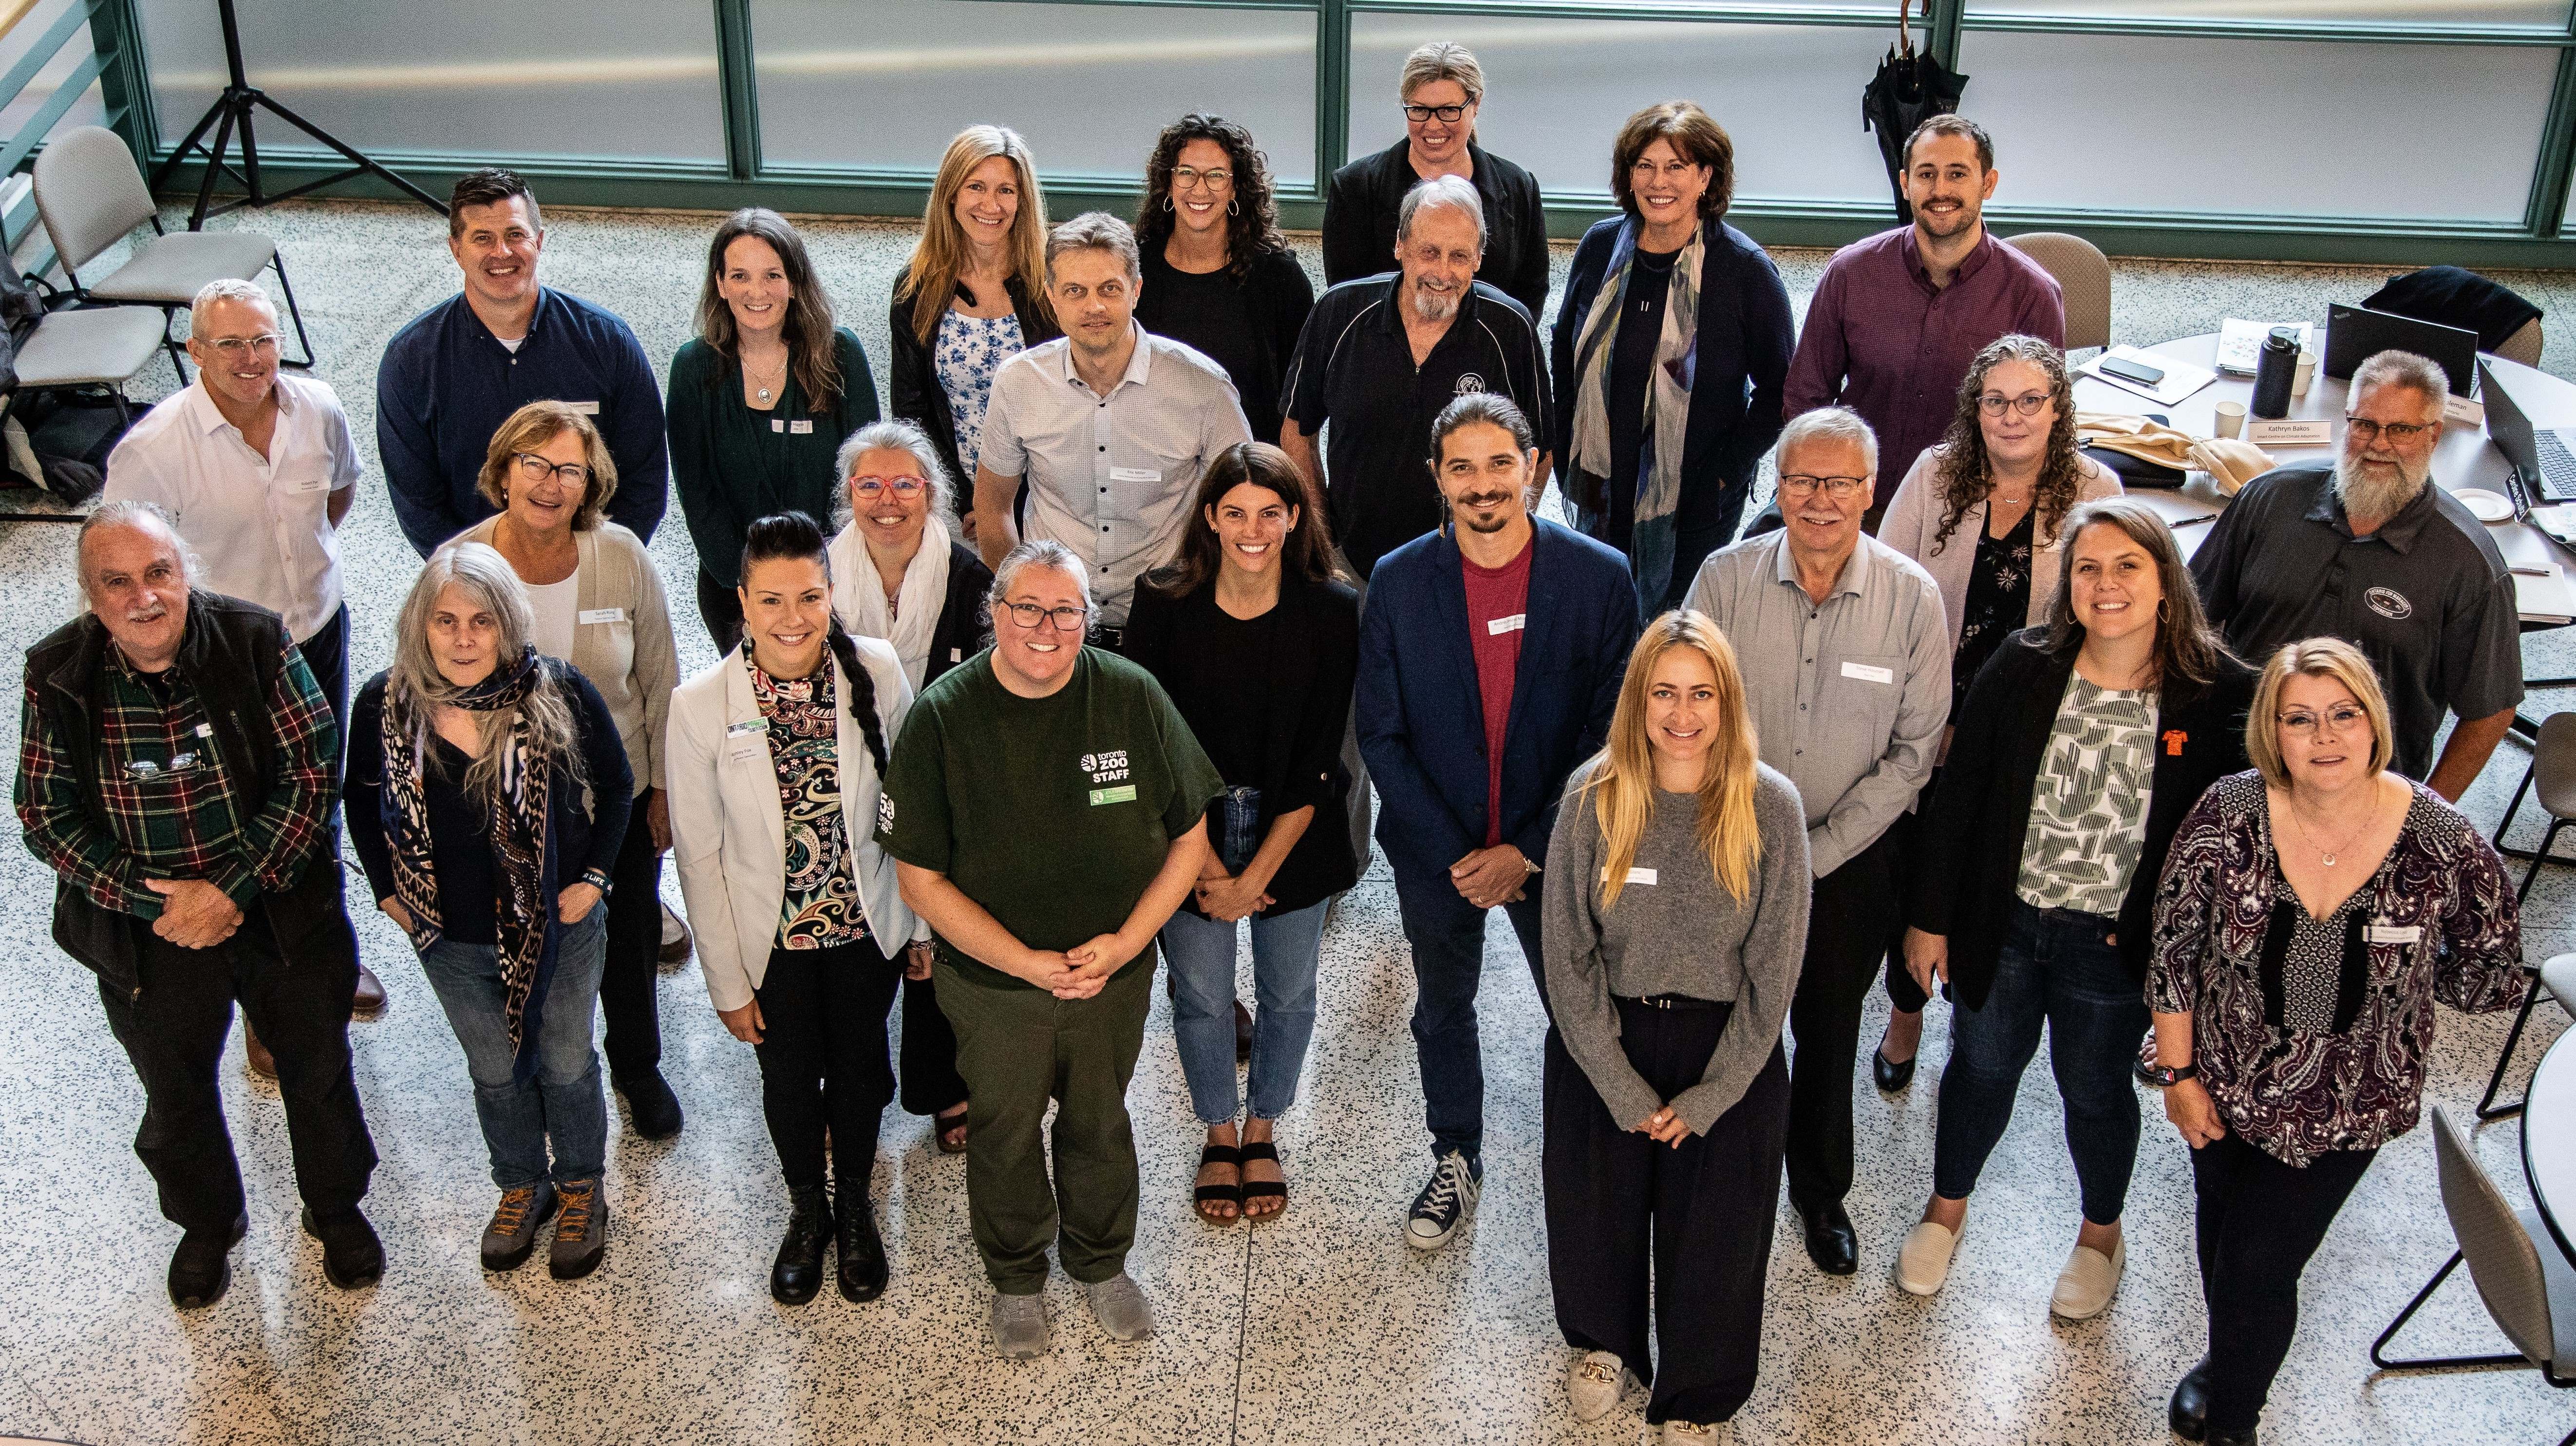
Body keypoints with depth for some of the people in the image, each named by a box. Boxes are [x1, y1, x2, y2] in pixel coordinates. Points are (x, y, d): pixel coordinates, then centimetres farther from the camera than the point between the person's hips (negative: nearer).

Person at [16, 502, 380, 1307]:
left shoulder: (254, 643, -17)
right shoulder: (57, 676, -13)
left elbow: (312, 769, -15)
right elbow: (46, 816, -9)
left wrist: (233, 888, -21)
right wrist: (154, 901, -19)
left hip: (281, 912, -1)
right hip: (148, 934, 1)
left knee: (317, 1068, 18)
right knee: (177, 1091, 21)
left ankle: (336, 1207, 44)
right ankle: (208, 1225, 48)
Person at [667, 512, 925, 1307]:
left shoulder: (877, 673, -17)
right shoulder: (701, 706, -20)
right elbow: (699, 855, -11)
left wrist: (925, 922, 3)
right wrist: (729, 982, -6)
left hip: (867, 927, 1)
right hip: (771, 941, -1)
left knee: (858, 1069, 20)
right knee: (790, 1078, 19)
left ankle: (855, 1207, 49)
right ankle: (807, 1211, 49)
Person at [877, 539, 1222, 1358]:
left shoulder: (1133, 698, -13)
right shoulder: (942, 718, -18)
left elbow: (1189, 840, -4)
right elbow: (920, 879, -14)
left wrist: (1123, 944, -15)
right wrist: (1029, 964, -19)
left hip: (1115, 975, 1)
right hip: (991, 982, -1)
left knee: (1100, 1122, 22)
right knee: (1005, 1129, 19)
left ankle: (1101, 1262, 48)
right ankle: (1016, 1278, 45)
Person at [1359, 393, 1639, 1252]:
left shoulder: (1599, 578, -14)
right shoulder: (1398, 584, -12)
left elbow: (1611, 734, -11)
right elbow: (1381, 737, -7)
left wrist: (1529, 851, -16)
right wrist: (1460, 856, -13)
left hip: (1553, 849, -1)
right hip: (1435, 851, 1)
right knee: (1442, 1012, 20)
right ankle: (1456, 1164, 44)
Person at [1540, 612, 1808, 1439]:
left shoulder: (1771, 808, -13)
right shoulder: (1593, 798, -12)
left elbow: (1772, 971, -8)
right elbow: (1569, 958, -8)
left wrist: (1705, 1099, -9)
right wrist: (1625, 1091, -10)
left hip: (1729, 1056, -1)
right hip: (1603, 1050, 1)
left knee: (1713, 1236, 10)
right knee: (1596, 1214, 15)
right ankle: (1604, 1340, 47)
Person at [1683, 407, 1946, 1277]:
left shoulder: (1912, 598, -11)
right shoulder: (1725, 578, -11)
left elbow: (1914, 748, -8)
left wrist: (1817, 853, -12)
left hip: (1850, 862, 0)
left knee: (1829, 1034, 17)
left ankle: (1820, 1192, 39)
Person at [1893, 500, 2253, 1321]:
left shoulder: (2219, 694, -15)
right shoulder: (2024, 667, -12)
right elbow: (1958, 798, -5)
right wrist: (1930, 916, -3)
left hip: (2115, 946, -1)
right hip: (2001, 923, 1)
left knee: (2095, 1091, 19)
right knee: (1982, 1066, 21)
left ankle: (2101, 1234, 46)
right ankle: (1947, 1208, 46)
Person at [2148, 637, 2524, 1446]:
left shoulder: (2446, 848, -22)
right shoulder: (2228, 816, -19)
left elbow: (2492, 980, -4)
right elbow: (2173, 950, -8)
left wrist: (2386, 971, -4)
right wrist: (2178, 1073, -4)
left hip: (2344, 1107, -1)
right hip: (2225, 1083, 2)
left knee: (2260, 1265, 7)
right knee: (2221, 1235, 23)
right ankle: (2232, 1363, 56)